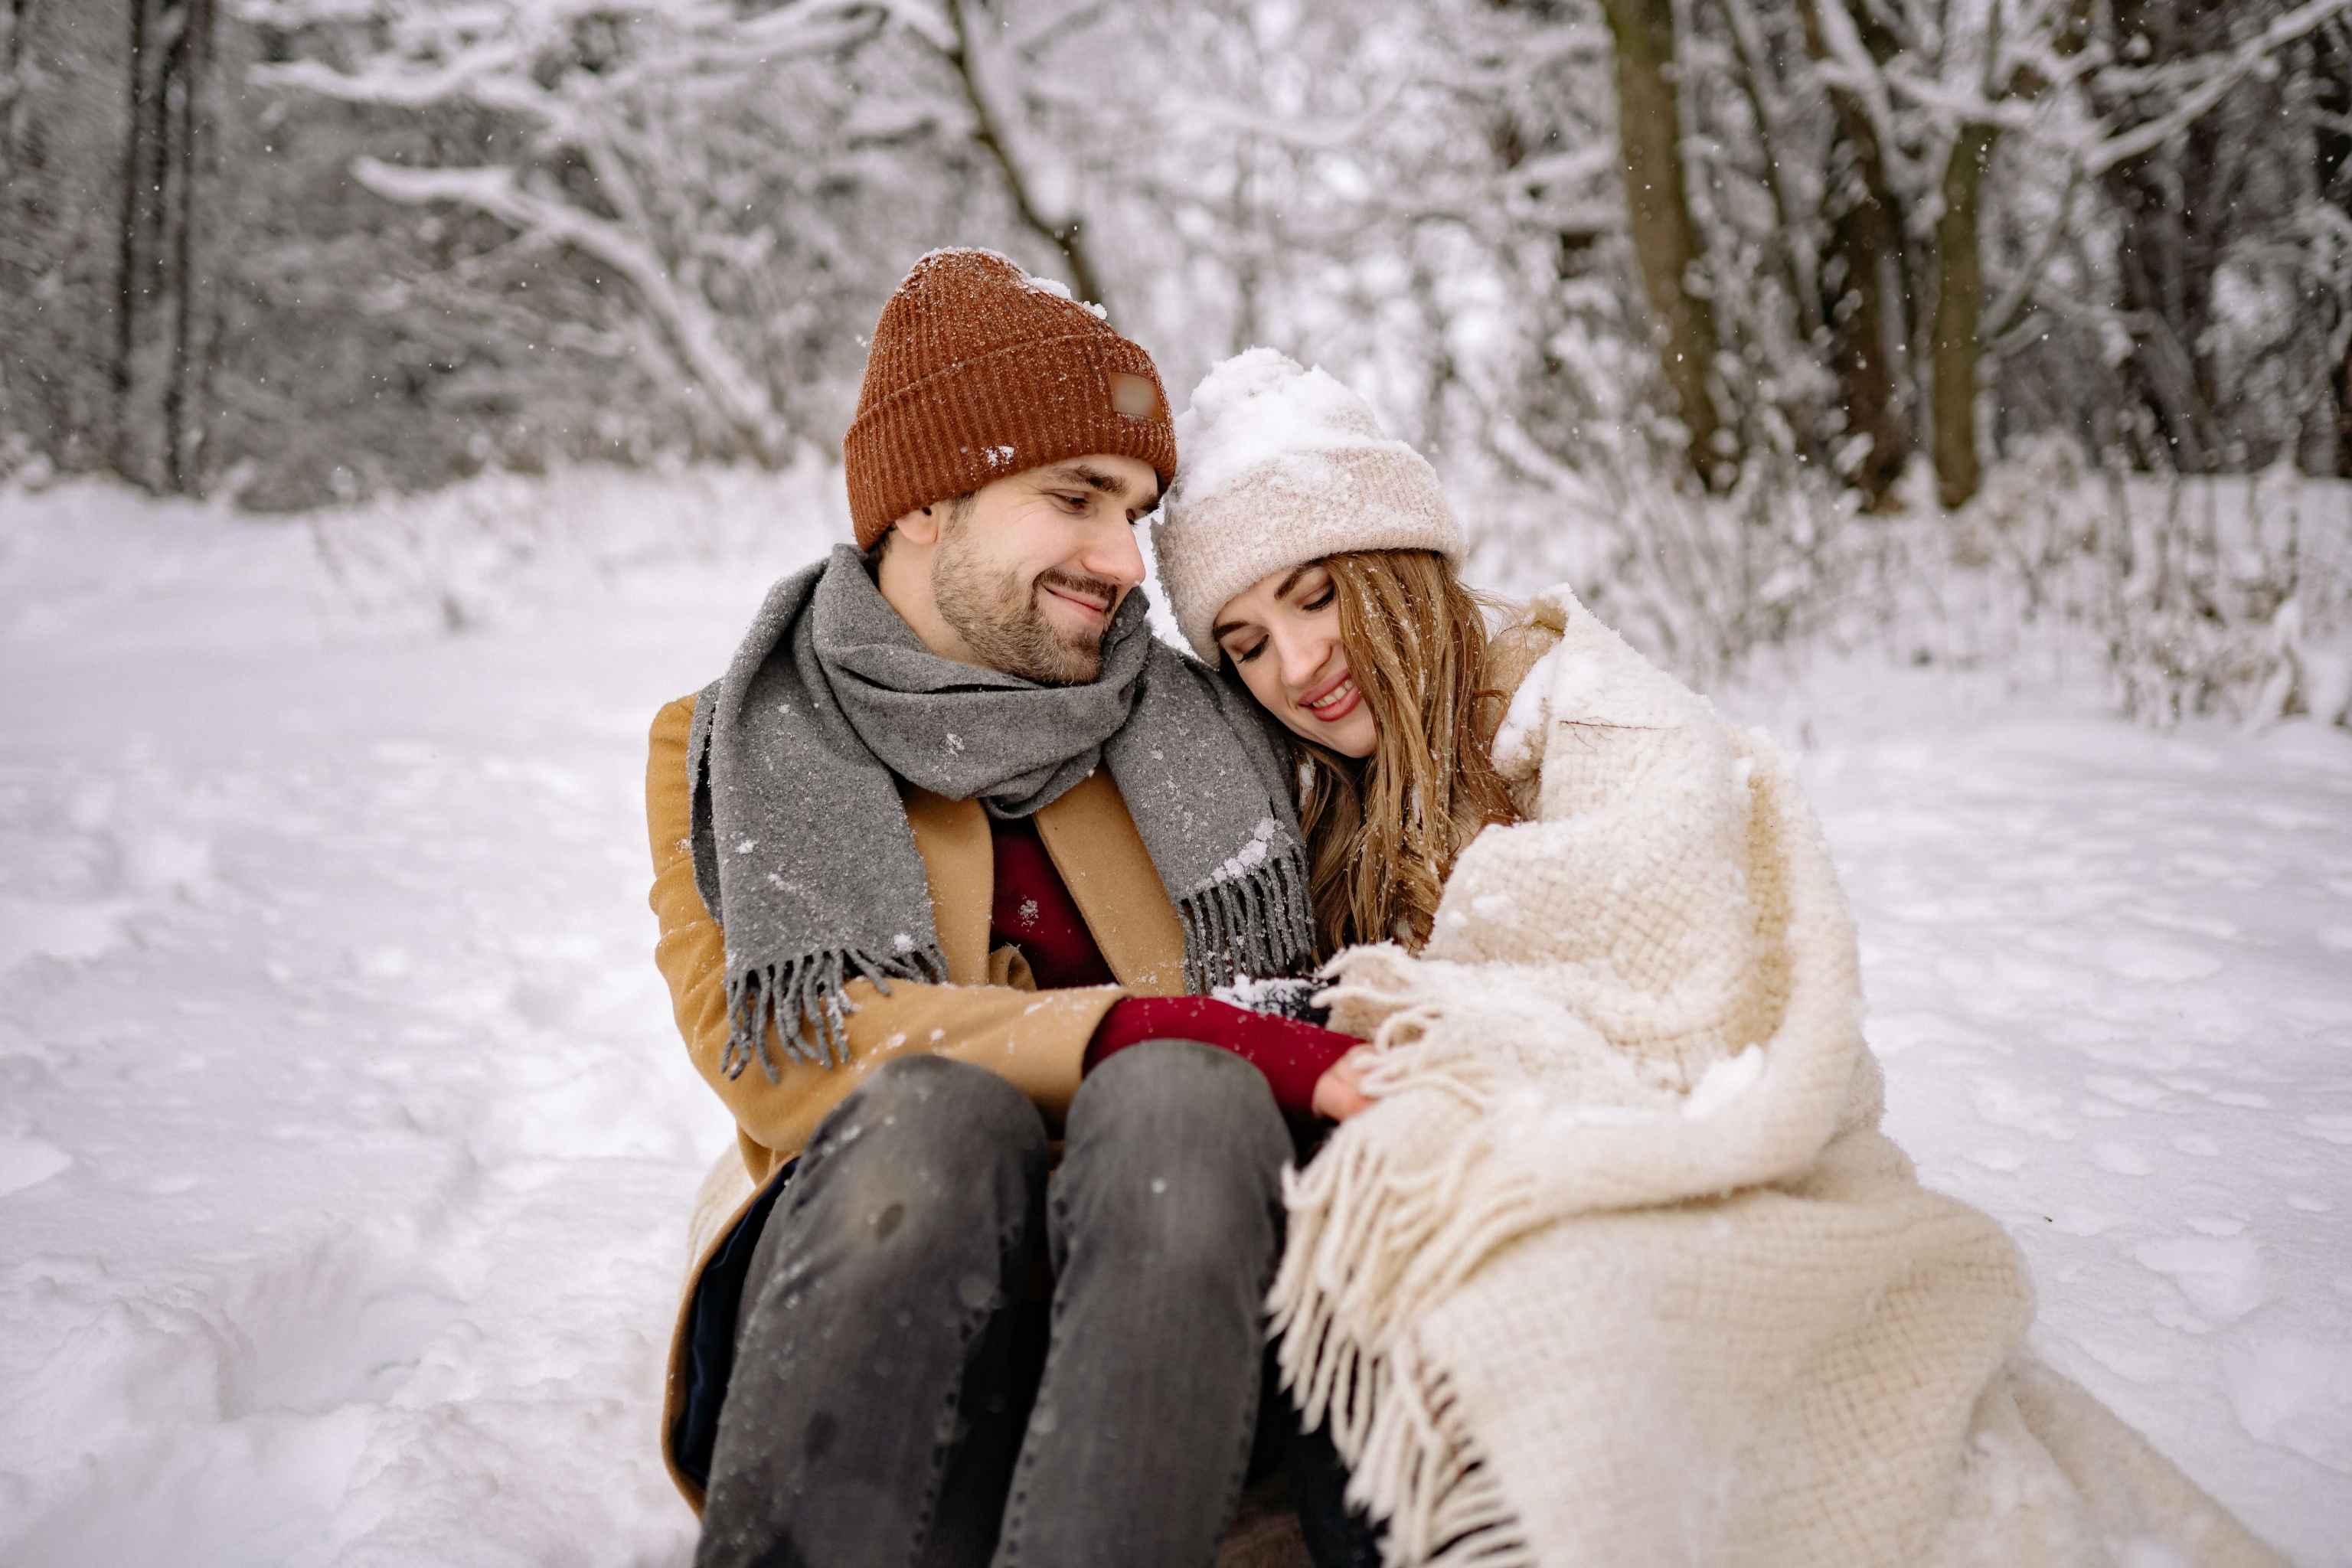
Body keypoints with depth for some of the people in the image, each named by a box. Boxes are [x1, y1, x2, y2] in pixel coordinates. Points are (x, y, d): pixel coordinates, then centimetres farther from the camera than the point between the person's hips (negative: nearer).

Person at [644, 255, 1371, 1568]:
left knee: (1178, 1096, -30)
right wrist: (1135, 1033, -18)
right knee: (938, 1110, -32)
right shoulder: (726, 751, 11)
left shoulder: (1204, 736, 17)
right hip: (867, 1318, -1)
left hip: (1172, 1315, 2)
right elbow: (775, 1052, -6)